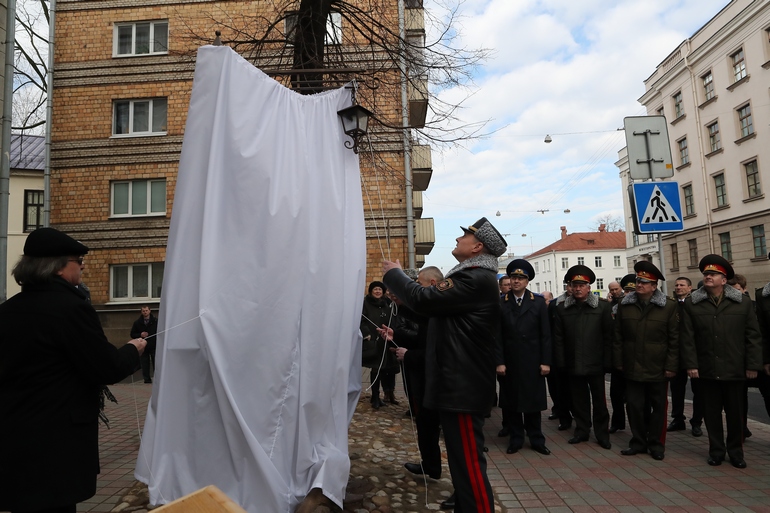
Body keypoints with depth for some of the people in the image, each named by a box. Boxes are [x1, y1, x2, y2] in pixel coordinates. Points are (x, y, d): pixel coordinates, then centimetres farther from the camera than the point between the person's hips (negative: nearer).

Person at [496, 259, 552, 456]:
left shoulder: (538, 303, 2)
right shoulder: (501, 303, 0)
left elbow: (545, 335, 1)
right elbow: (498, 336, -3)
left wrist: (546, 361, -4)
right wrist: (499, 362, -8)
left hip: (532, 362, 0)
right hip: (510, 362, 0)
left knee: (534, 401, 9)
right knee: (512, 402, 8)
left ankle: (536, 440, 22)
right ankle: (516, 439, 20)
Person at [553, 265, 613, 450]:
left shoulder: (603, 307, -3)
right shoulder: (562, 309, 2)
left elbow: (608, 336, -3)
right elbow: (558, 338, 2)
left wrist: (607, 361, -6)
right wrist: (561, 362, -2)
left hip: (596, 363, -2)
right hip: (573, 364, 2)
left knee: (599, 400, 8)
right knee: (579, 400, 12)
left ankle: (602, 433, 22)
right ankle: (582, 431, 25)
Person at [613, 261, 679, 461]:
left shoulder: (669, 306, -5)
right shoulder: (625, 305, 2)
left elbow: (675, 339, -5)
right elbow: (618, 336, 5)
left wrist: (671, 366, -8)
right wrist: (618, 362, 3)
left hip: (658, 369, -2)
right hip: (632, 368, 2)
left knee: (658, 407, 10)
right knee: (634, 405, 7)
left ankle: (656, 444, 24)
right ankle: (638, 442, 22)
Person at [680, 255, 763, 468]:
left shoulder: (742, 304, 1)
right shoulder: (692, 304, -1)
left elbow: (753, 336, 1)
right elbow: (688, 337, -3)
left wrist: (753, 365, -3)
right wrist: (691, 364, -8)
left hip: (735, 369, 0)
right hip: (707, 369, 0)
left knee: (735, 412, 11)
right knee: (712, 412, 9)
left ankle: (735, 452, 26)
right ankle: (716, 451, 22)